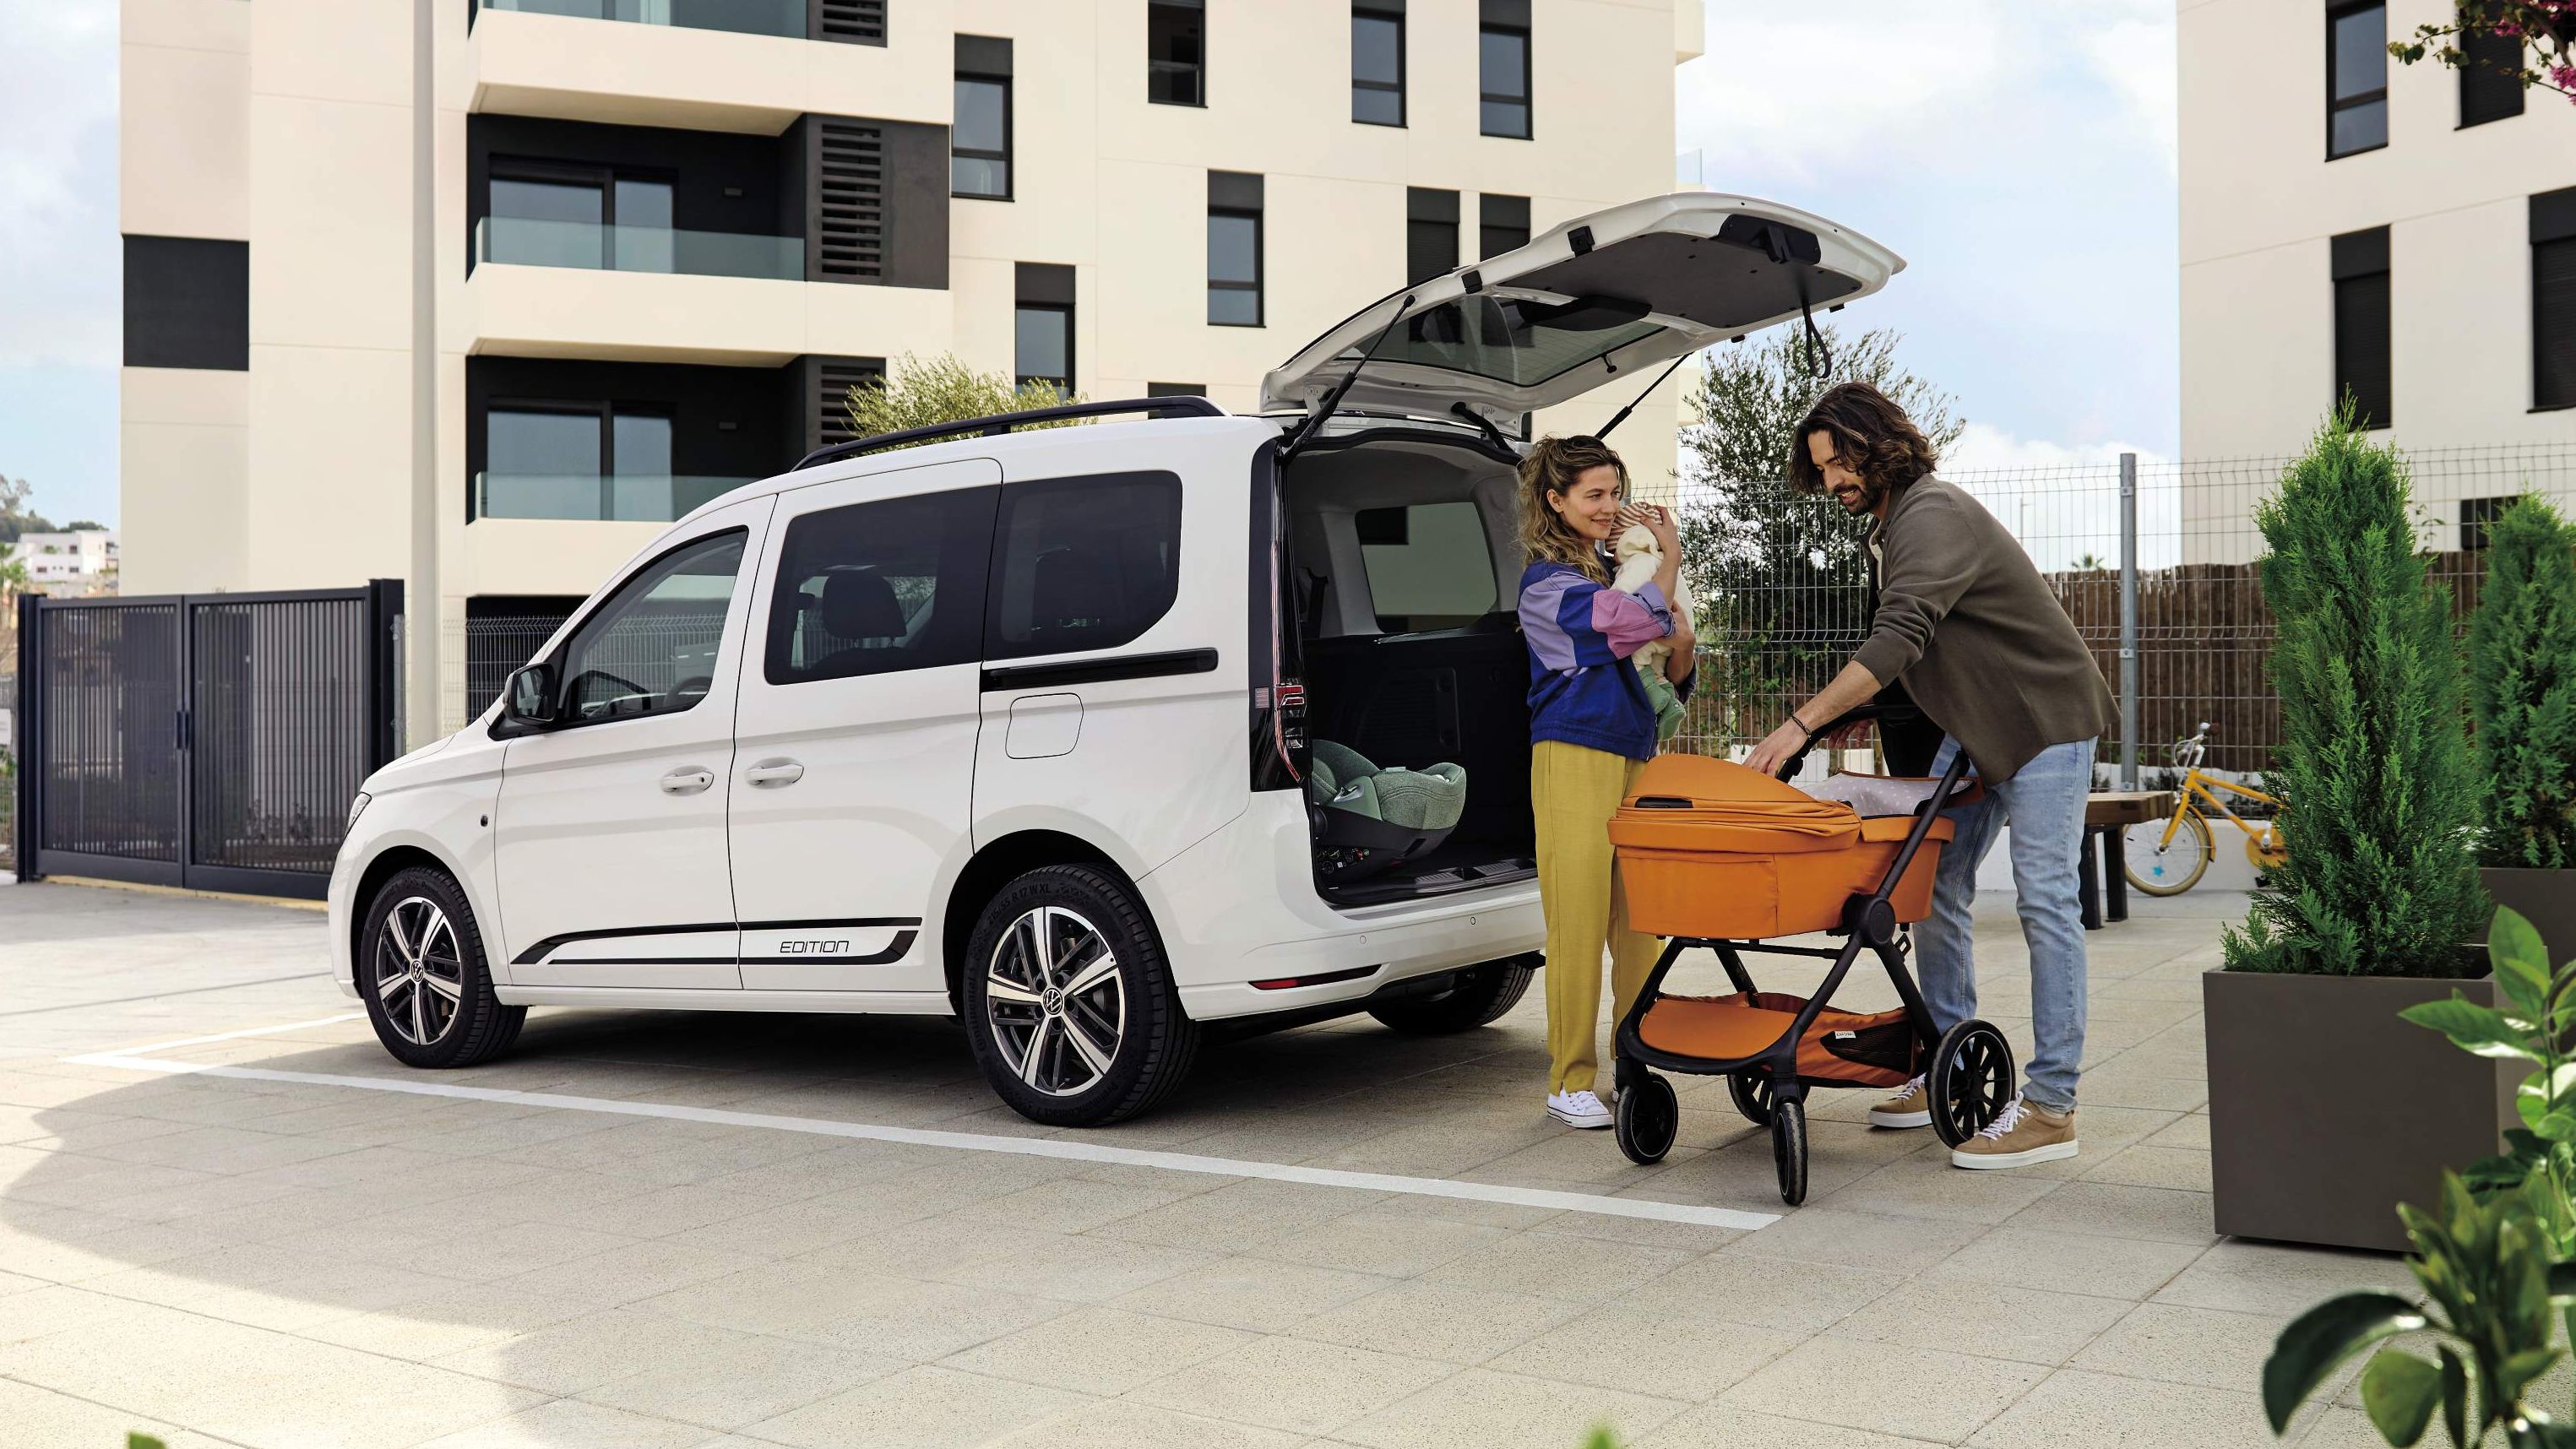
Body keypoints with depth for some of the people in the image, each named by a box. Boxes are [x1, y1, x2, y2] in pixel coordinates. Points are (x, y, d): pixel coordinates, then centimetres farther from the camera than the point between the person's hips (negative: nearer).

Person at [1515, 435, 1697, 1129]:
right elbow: (1640, 620, -17)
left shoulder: (1610, 575, 18)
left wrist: (1679, 647, -4)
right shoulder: (1546, 581, -6)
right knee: (1579, 924, -6)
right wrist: (1670, 557, 2)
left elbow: (1668, 657, 21)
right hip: (1574, 756, -7)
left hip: (1630, 755, 7)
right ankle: (1571, 1080, 0)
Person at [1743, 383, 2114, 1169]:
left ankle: (2051, 1106, -7)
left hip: (2045, 721, -10)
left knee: (2044, 900, -9)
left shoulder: (1933, 515, -22)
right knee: (1934, 885, 7)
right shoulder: (1892, 524, 10)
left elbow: (1897, 641, -34)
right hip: (1973, 727, 10)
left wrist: (1800, 723, -38)